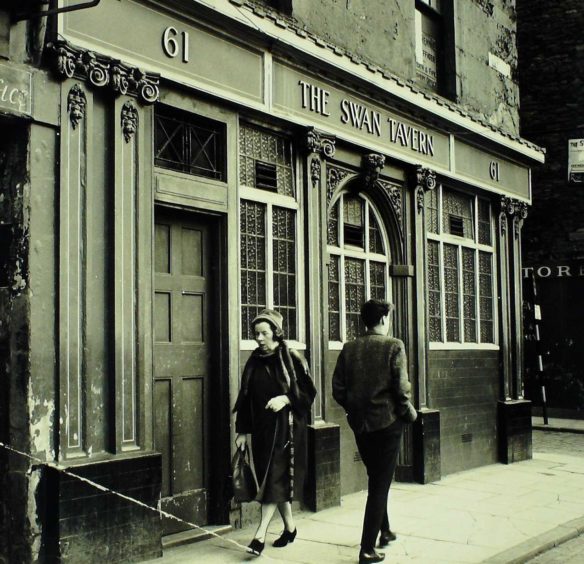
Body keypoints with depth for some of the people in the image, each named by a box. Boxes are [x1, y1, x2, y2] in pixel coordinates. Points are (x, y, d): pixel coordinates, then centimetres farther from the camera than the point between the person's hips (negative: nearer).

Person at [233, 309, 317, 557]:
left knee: (274, 478, -9)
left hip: (286, 427, -5)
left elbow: (309, 391, -5)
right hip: (262, 428, 5)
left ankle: (260, 534, -10)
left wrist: (285, 399, -21)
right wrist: (242, 431, 6)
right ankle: (289, 527, 23)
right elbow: (245, 397, 9)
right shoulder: (254, 362, 6)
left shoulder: (292, 359, -7)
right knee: (271, 478, 9)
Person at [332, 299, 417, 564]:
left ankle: (384, 531, 35)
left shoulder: (349, 349, 0)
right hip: (387, 422, -4)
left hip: (359, 423, 5)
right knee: (381, 485, 2)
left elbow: (338, 389, 1)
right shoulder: (393, 346, -11)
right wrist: (410, 414, 2)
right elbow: (401, 389, -15)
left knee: (375, 479, 23)